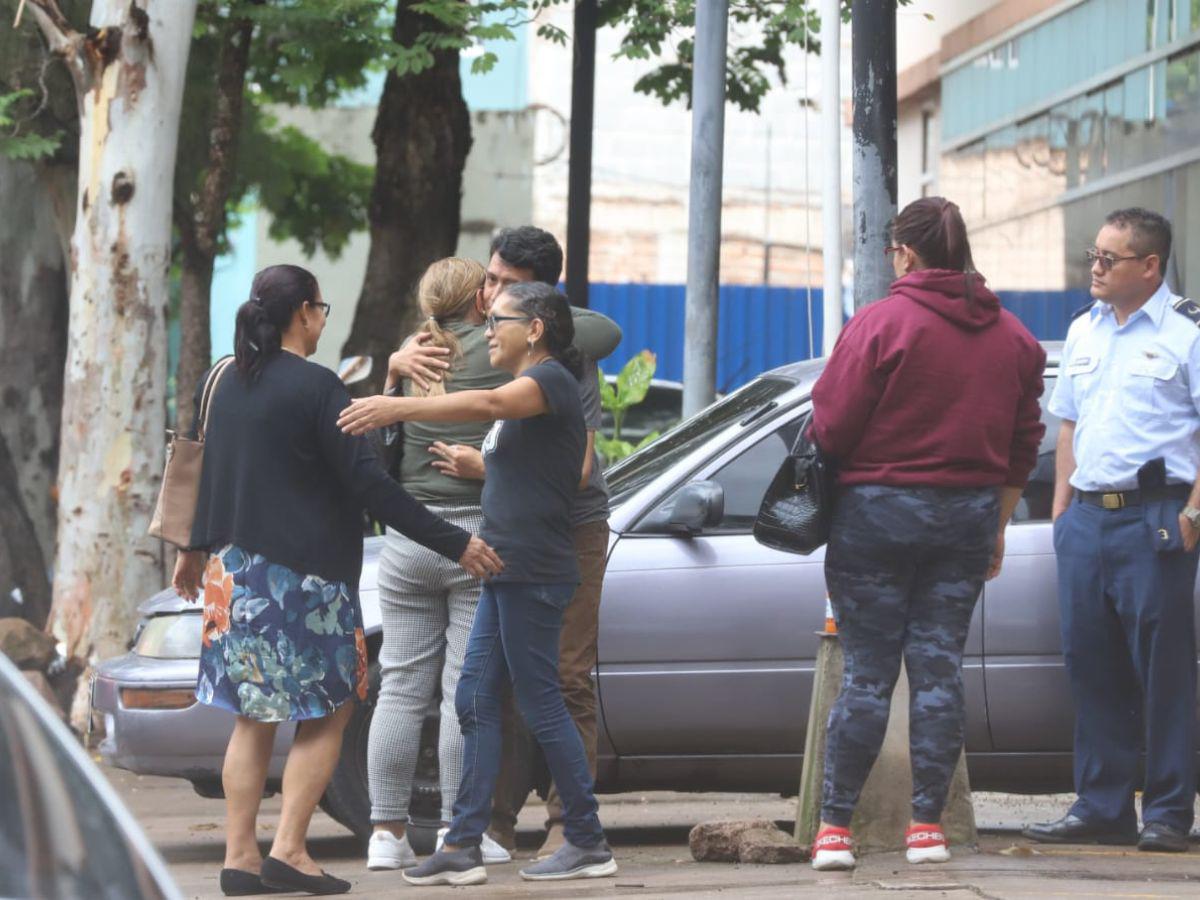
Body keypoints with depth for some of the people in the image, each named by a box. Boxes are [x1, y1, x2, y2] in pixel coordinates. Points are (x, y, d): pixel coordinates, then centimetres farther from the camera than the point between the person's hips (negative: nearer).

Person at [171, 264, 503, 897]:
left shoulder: (226, 383, 10)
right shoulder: (315, 387, -13)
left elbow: (210, 470, 21)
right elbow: (368, 485, -17)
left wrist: (198, 548, 37)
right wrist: (454, 544, -14)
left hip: (234, 570, 7)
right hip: (303, 576, -7)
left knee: (254, 717, 11)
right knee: (327, 713, 3)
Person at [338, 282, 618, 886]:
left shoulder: (550, 378, -11)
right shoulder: (528, 390, 21)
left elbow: (488, 404, -30)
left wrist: (398, 408, -39)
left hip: (533, 571, -10)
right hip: (506, 571, 10)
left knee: (540, 703, -6)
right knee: (476, 700, 5)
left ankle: (588, 844, 1)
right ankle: (463, 847, 4)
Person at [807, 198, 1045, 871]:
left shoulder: (882, 323, -10)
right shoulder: (1012, 336, 8)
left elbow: (832, 426, -12)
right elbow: (1023, 443, 13)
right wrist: (997, 527, 21)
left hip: (879, 511, -4)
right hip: (968, 514, 4)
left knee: (868, 671, 0)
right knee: (940, 665, 8)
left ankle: (836, 827, 1)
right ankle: (929, 824, 6)